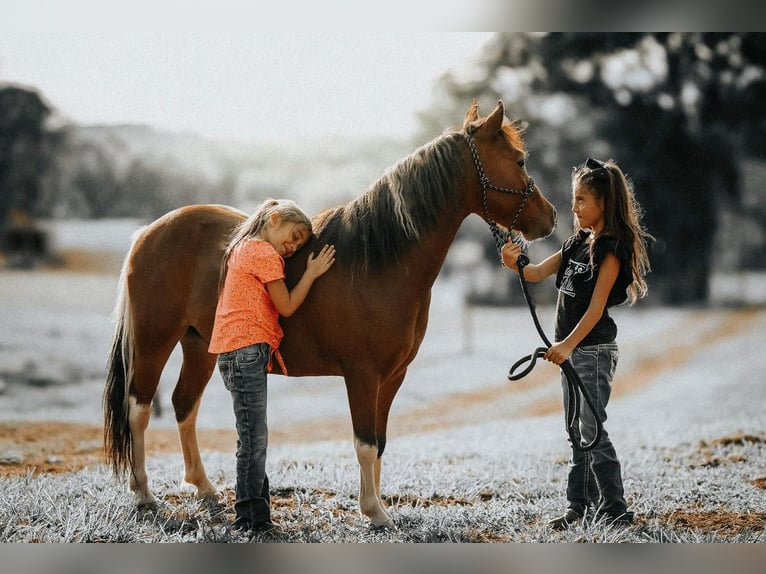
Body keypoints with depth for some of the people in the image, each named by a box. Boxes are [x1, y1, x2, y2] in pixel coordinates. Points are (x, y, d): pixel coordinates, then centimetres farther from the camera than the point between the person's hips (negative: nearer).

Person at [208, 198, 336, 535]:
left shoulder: (243, 248, 21)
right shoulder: (265, 254, -8)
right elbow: (287, 306, -5)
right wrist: (312, 273, 3)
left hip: (236, 352, 10)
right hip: (247, 351, -10)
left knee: (253, 438, 11)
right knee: (254, 438, -8)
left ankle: (253, 516, 14)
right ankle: (252, 519, -6)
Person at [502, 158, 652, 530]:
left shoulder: (612, 249, -13)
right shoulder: (578, 243, 14)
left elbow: (596, 306, -20)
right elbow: (537, 274, 9)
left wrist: (569, 344, -28)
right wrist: (515, 263, -13)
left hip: (594, 348, -9)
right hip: (571, 348, 9)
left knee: (592, 430, -9)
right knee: (577, 432, 11)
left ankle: (615, 510, -3)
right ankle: (582, 507, 17)